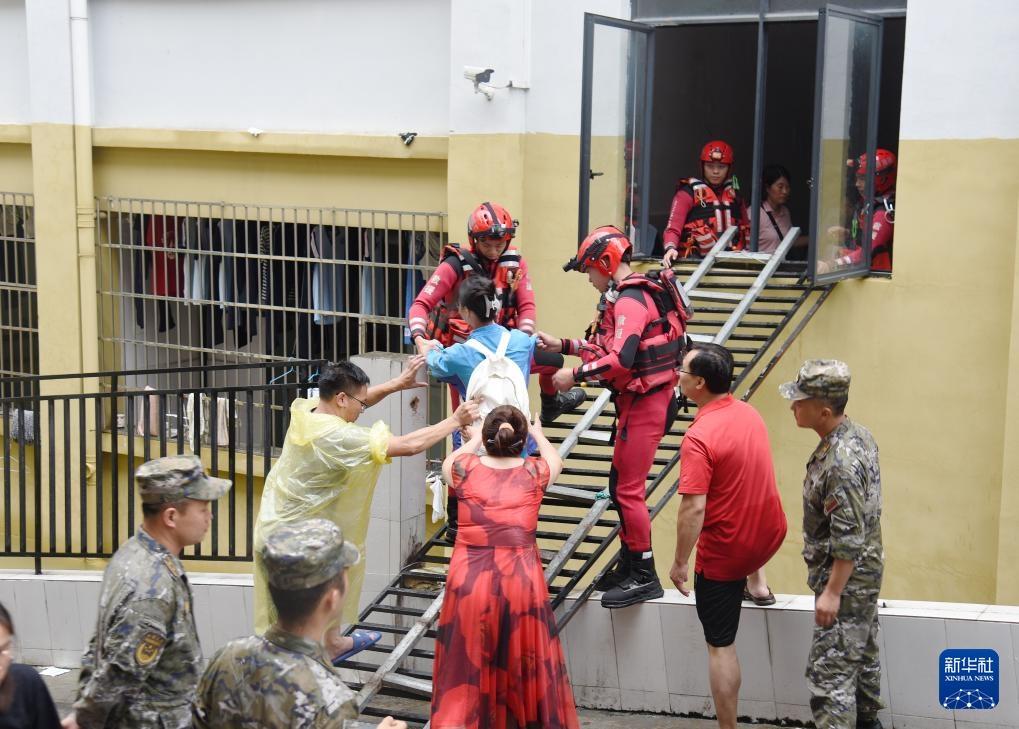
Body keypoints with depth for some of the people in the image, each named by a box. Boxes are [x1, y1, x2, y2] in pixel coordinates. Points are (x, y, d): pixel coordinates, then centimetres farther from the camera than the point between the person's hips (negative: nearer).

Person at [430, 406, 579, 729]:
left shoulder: (465, 468, -2)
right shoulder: (534, 472, -1)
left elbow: (448, 462, 24)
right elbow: (555, 460, 24)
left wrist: (474, 439, 42)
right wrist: (538, 434, 44)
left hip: (470, 580, 0)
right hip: (520, 581, 0)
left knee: (467, 669, 11)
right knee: (525, 668, 14)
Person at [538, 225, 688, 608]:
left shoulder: (630, 300, -19)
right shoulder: (627, 295, 14)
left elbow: (621, 358, -30)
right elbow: (609, 346, 18)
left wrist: (575, 374, -22)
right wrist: (563, 345, 16)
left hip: (644, 404, -11)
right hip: (637, 400, 11)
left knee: (628, 490, -6)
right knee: (621, 484, 16)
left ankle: (644, 577, 2)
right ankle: (629, 565, 27)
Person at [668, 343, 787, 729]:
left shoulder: (698, 438, -27)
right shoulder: (749, 412, -2)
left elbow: (694, 510, -28)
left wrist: (679, 563, -14)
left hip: (724, 555, -7)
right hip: (770, 533, 7)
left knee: (720, 645, 9)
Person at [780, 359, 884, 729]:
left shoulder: (840, 462, -29)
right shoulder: (858, 434, 1)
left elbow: (849, 538, -28)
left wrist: (832, 592, -21)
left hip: (846, 578, -10)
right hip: (865, 571, 10)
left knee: (830, 672, -5)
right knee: (863, 655, 23)